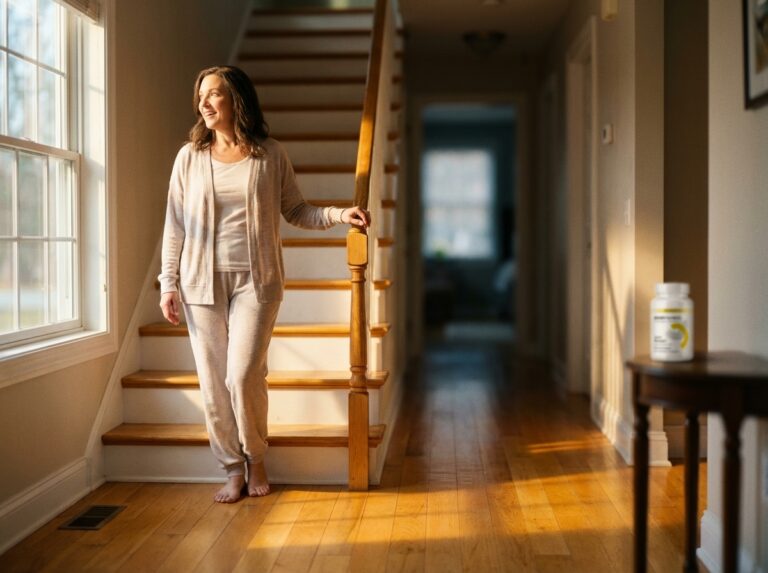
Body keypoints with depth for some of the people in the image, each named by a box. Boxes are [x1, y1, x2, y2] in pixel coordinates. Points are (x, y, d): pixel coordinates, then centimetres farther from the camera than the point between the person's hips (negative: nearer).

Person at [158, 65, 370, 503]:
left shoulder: (270, 155, 2)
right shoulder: (190, 156, 5)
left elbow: (296, 211, 7)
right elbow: (176, 224, 6)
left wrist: (339, 214, -9)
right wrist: (169, 282, 3)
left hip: (256, 281, -2)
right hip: (202, 282, 2)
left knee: (243, 375, -11)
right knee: (214, 381, 2)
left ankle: (256, 459, 14)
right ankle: (233, 468, 17)